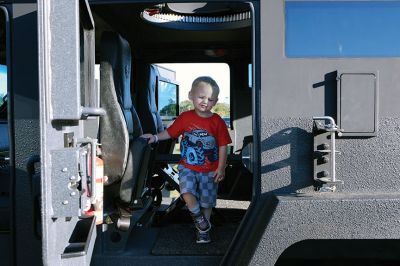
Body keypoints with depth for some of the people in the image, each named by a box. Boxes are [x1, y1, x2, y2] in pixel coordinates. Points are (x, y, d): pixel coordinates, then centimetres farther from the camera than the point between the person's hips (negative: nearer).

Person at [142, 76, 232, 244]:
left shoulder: (217, 122, -7)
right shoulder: (185, 117, -5)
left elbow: (222, 146, -4)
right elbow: (170, 132, 6)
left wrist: (221, 168, -8)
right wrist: (156, 137, -10)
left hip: (210, 170, 0)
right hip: (187, 167, 0)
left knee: (207, 201, 7)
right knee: (187, 192, -21)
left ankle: (203, 230, 29)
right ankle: (199, 218, 7)